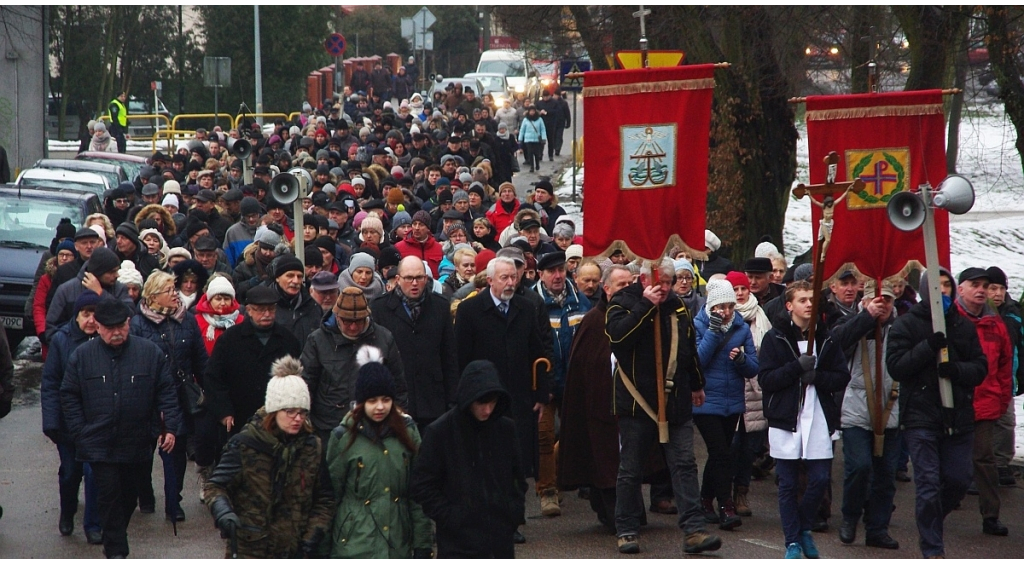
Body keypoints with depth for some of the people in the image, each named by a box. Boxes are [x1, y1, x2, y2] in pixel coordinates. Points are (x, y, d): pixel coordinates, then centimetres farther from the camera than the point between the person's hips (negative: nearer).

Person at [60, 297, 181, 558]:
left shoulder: (151, 353, -1)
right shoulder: (82, 356, 0)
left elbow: (166, 393, 2)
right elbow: (69, 397, 4)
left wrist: (170, 427, -8)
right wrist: (80, 433, -3)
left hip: (137, 445, 1)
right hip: (100, 445, -1)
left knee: (128, 496, 13)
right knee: (109, 496, -6)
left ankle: (114, 538, 32)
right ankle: (116, 551, -3)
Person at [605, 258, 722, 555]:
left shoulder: (677, 305, 11)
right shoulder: (623, 302, -5)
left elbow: (690, 346, 24)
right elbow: (617, 334, -26)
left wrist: (696, 384, 29)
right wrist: (646, 305, -25)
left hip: (676, 402, 4)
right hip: (637, 402, -4)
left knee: (684, 464, -2)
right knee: (630, 470, 4)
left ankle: (694, 530, -4)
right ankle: (627, 530, 13)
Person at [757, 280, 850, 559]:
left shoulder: (826, 339, 9)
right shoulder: (776, 339, 0)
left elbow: (842, 377, 4)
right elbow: (765, 378, -8)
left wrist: (817, 376, -13)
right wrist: (797, 367, -18)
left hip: (818, 420, 2)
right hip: (786, 420, -2)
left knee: (820, 479, 0)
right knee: (788, 485, 2)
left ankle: (803, 527, 23)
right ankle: (792, 541, 10)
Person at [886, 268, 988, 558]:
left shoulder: (964, 326, 10)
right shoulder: (906, 325, 0)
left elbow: (980, 368, 6)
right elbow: (895, 367, -9)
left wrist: (957, 369, -15)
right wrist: (928, 347, -21)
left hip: (959, 418, 4)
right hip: (921, 417, -4)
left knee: (959, 481, 7)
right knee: (928, 485, -5)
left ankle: (930, 521, 34)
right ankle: (933, 550, 3)